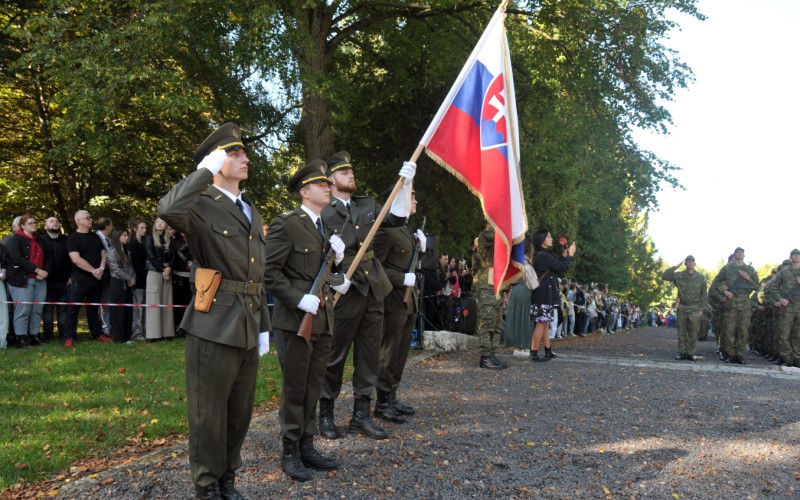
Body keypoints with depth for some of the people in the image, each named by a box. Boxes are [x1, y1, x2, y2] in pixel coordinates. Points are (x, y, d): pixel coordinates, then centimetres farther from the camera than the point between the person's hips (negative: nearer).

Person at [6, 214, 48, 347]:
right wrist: (37, 270, -17)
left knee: (37, 310, 3)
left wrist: (44, 272, 0)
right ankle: (21, 338, 0)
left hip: (39, 280, 6)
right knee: (23, 309, -6)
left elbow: (43, 258, 22)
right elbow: (17, 258, -14)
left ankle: (34, 335, 9)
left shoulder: (38, 240, 18)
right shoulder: (16, 239, -2)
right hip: (22, 280, -6)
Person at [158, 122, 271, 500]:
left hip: (248, 327, 7)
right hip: (214, 326, -7)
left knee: (240, 412, 16)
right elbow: (168, 211, -32)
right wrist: (206, 170, -20)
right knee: (209, 413, 4)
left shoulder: (251, 211, 17)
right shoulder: (202, 205, -6)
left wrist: (263, 325, 17)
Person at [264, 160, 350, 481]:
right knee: (294, 389, 3)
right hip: (295, 319, -7)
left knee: (313, 388, 14)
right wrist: (300, 300, -21)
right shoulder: (286, 224, -10)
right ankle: (290, 452, 17)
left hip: (323, 319, 7)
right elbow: (270, 273, -14)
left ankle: (307, 446, 26)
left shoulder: (326, 227, 14)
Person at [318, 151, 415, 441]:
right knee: (335, 357, 4)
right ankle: (326, 415, 20)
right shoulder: (322, 211, -4)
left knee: (369, 355, 9)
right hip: (344, 291, -6)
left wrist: (406, 185, -1)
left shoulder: (367, 205, 15)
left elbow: (397, 218, 6)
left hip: (373, 289, 6)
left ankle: (361, 416, 19)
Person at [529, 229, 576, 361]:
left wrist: (564, 256, 19)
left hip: (543, 294, 10)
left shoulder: (540, 255, 15)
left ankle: (548, 352, 19)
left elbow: (555, 266, 22)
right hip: (544, 294, -10)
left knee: (545, 323, 13)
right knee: (541, 323, -9)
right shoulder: (543, 256, -17)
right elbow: (562, 268, -12)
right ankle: (533, 353, -9)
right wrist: (570, 255, 2)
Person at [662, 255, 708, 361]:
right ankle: (682, 352, 11)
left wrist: (701, 309, -3)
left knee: (693, 333, 1)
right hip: (682, 308, 1)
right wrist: (675, 267, -10)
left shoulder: (701, 277, 2)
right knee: (681, 332, 4)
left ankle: (690, 353, 8)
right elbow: (664, 276, -8)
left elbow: (704, 295, 4)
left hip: (694, 309, 0)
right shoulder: (679, 275, 2)